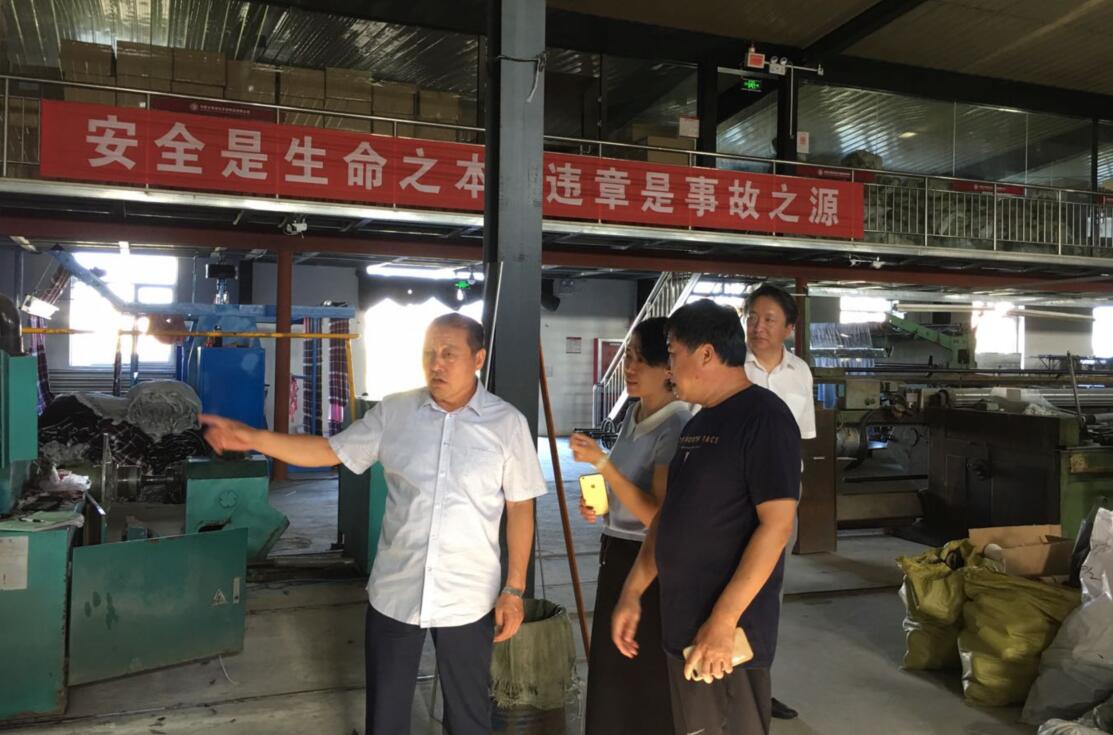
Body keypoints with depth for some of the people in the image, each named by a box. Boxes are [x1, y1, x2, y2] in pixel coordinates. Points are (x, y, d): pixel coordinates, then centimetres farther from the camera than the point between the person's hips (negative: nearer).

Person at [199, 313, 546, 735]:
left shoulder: (508, 423, -8)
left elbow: (520, 508, -4)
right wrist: (253, 438, -11)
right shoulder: (394, 412, -3)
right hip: (394, 593, 2)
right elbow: (330, 452, 2)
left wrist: (514, 590, -5)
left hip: (468, 600, -2)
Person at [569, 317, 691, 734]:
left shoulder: (677, 428, -21)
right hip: (616, 555, 9)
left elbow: (657, 514, -25)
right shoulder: (634, 415, 6)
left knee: (647, 684, 6)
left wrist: (601, 462, -27)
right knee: (611, 675, 21)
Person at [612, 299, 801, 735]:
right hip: (682, 625, 8)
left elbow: (777, 524, -20)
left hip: (726, 631, -8)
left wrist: (722, 621, -22)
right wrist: (632, 592, 13)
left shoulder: (764, 418, -13)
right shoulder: (698, 424, 13)